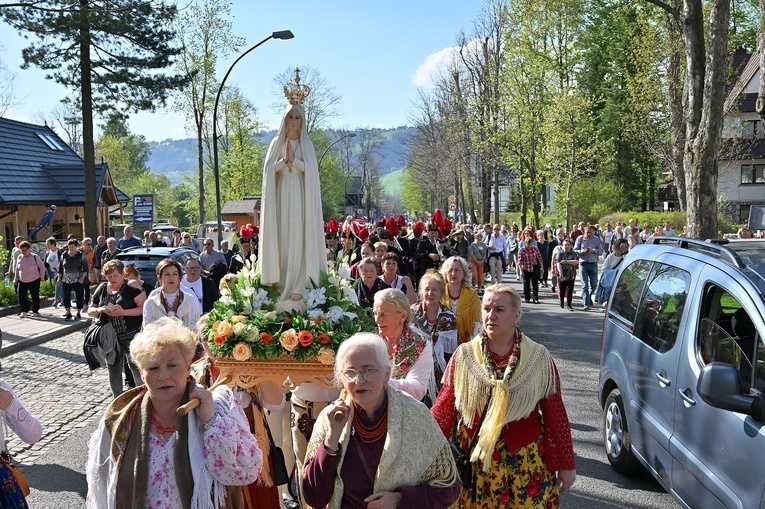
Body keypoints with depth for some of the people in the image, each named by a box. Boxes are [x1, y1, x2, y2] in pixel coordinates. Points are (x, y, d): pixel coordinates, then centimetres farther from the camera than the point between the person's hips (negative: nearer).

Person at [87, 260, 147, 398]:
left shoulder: (132, 287, -6)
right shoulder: (102, 289, 9)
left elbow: (143, 308, -12)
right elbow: (90, 310, 14)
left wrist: (123, 312, -22)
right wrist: (100, 310, -8)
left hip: (132, 336, -5)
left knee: (135, 365, -10)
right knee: (113, 368, 11)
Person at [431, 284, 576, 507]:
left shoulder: (539, 358, -3)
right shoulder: (464, 355, -1)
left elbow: (555, 415, 0)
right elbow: (444, 408, -2)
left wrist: (565, 465, 2)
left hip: (526, 462, -1)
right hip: (473, 460, 1)